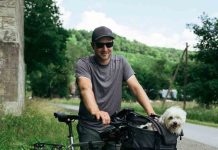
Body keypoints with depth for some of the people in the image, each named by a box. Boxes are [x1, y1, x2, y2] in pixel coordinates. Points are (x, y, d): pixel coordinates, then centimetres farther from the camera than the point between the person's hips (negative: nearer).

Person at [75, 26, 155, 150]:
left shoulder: (121, 63, -1)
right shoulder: (83, 64, -10)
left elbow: (136, 87, -10)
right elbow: (86, 88, -28)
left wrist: (151, 113, -25)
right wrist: (96, 111, -49)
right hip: (90, 128, -2)